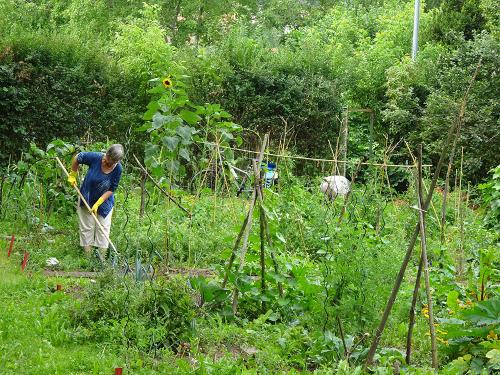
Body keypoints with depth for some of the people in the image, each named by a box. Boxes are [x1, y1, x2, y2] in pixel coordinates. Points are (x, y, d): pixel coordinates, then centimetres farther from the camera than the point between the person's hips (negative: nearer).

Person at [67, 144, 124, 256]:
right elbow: (77, 158, -8)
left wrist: (98, 204, -21)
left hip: (104, 202, 0)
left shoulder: (117, 169, -21)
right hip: (87, 200, 0)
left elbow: (111, 189, -16)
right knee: (87, 228, 5)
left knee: (103, 229, 3)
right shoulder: (95, 157, -25)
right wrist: (72, 175, 1)